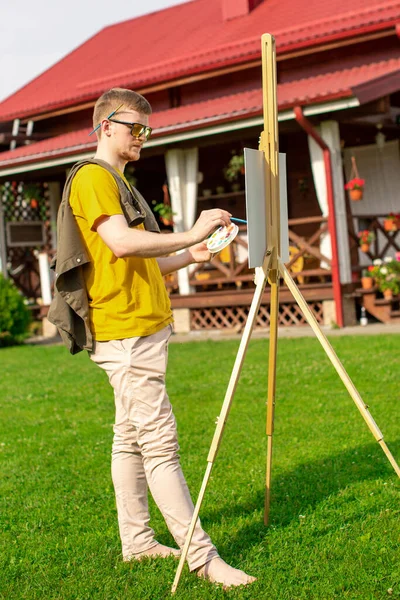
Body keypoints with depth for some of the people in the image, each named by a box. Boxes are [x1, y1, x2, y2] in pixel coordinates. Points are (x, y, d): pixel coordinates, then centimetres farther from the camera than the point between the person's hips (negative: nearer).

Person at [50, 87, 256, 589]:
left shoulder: (117, 182, 23)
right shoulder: (92, 176, -8)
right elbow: (121, 243, -24)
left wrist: (189, 255, 13)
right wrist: (190, 233, -21)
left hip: (144, 329, 10)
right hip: (123, 332, -10)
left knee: (131, 437, 13)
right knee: (159, 442, -9)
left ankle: (136, 541, 21)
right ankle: (201, 556, -7)